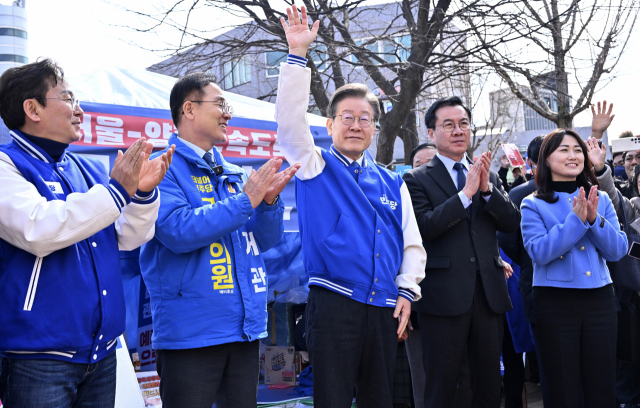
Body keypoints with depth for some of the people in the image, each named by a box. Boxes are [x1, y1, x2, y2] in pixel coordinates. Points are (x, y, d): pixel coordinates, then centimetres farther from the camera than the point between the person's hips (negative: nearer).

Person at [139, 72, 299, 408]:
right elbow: (179, 231, -22)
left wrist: (269, 200, -8)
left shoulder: (233, 175, 14)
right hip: (191, 332, -7)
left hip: (246, 328, 7)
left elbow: (264, 240, 12)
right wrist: (245, 200, -17)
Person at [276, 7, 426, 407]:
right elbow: (290, 120, -11)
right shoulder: (316, 166, 5)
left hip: (384, 310, 4)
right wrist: (298, 54, -16)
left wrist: (407, 291, 2)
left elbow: (412, 244, 16)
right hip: (333, 303, -4)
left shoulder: (392, 183, 14)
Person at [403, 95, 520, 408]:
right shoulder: (417, 179, -1)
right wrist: (467, 192, -19)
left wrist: (487, 188, -11)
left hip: (489, 291, 4)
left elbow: (512, 223, 4)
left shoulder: (489, 176, 13)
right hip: (445, 295, -4)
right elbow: (425, 226, -15)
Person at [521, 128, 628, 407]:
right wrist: (576, 220, -19)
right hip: (555, 303, -3)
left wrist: (594, 219, -14)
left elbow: (617, 250, 1)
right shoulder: (533, 205, -1)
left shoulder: (600, 200, 9)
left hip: (599, 300, 3)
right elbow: (539, 252, -14)